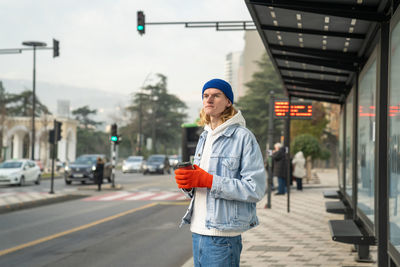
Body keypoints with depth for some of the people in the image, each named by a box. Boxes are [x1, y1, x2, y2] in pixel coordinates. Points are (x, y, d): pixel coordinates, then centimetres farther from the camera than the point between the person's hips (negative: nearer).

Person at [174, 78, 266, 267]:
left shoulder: (243, 137, -8)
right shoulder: (204, 137, 18)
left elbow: (256, 189, -15)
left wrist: (208, 181, -19)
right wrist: (187, 183, -1)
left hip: (223, 236, -7)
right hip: (198, 231, 8)